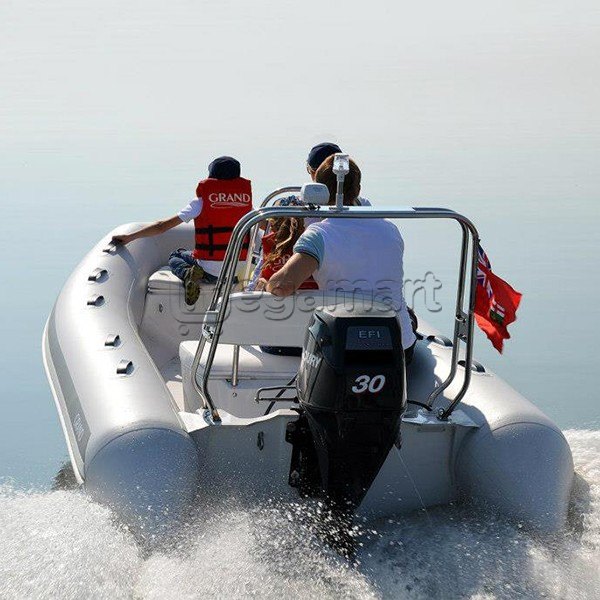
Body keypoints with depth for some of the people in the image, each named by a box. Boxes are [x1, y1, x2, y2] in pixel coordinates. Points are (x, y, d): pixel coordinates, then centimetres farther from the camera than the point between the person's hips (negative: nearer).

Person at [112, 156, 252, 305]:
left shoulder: (201, 202, -5)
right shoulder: (245, 197, 0)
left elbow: (162, 227, -2)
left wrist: (129, 237, 8)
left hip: (211, 271, -4)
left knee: (175, 257, 26)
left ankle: (188, 273, -4)